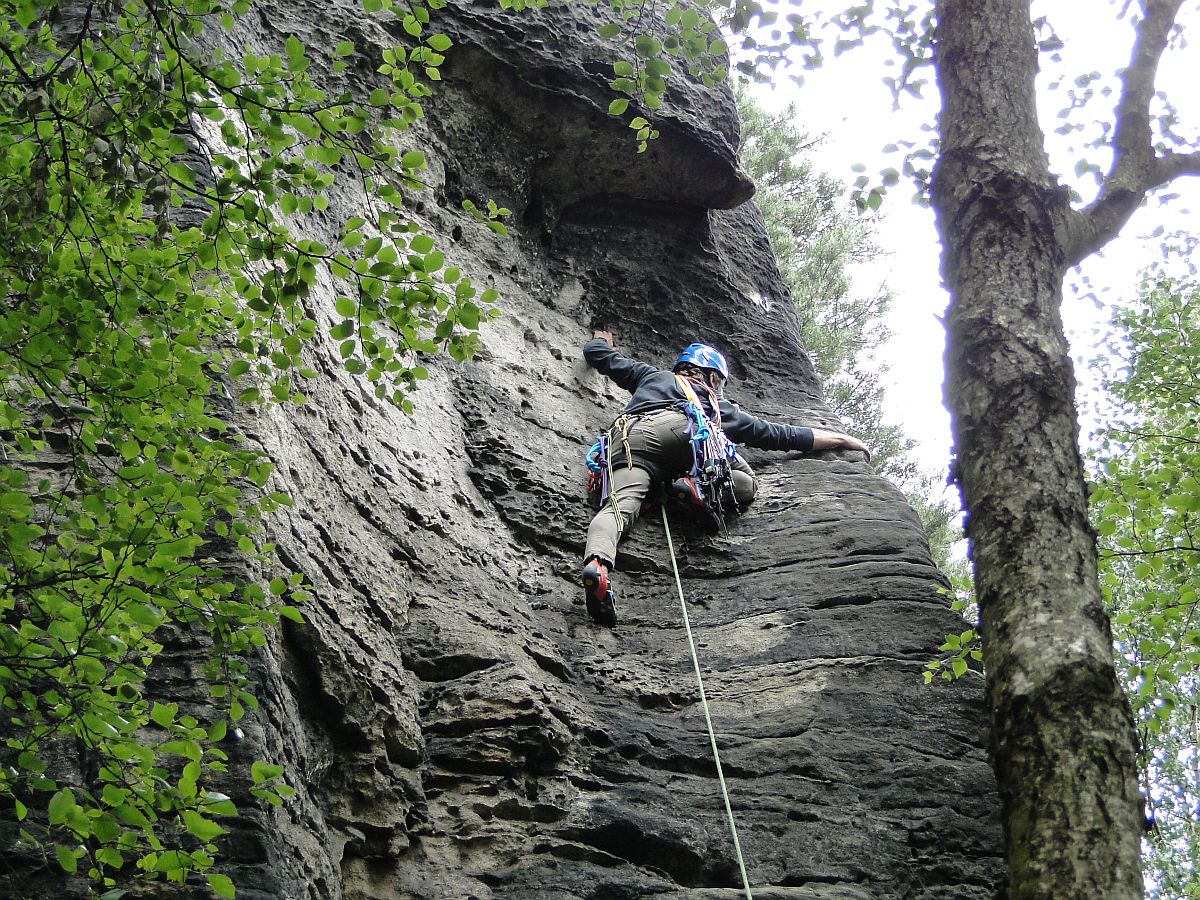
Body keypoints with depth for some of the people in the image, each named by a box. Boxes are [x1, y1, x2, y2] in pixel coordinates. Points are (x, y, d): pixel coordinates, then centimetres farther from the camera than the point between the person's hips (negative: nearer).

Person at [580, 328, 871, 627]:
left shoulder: (653, 376, 44)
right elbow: (777, 433, 41)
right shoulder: (720, 407, 38)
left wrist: (602, 341, 74)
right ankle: (700, 487, -20)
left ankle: (596, 563, -52)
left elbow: (597, 353, 50)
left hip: (628, 434, 2)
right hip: (680, 427, -2)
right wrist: (840, 439, 50)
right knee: (746, 483, 11)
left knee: (619, 505, -21)